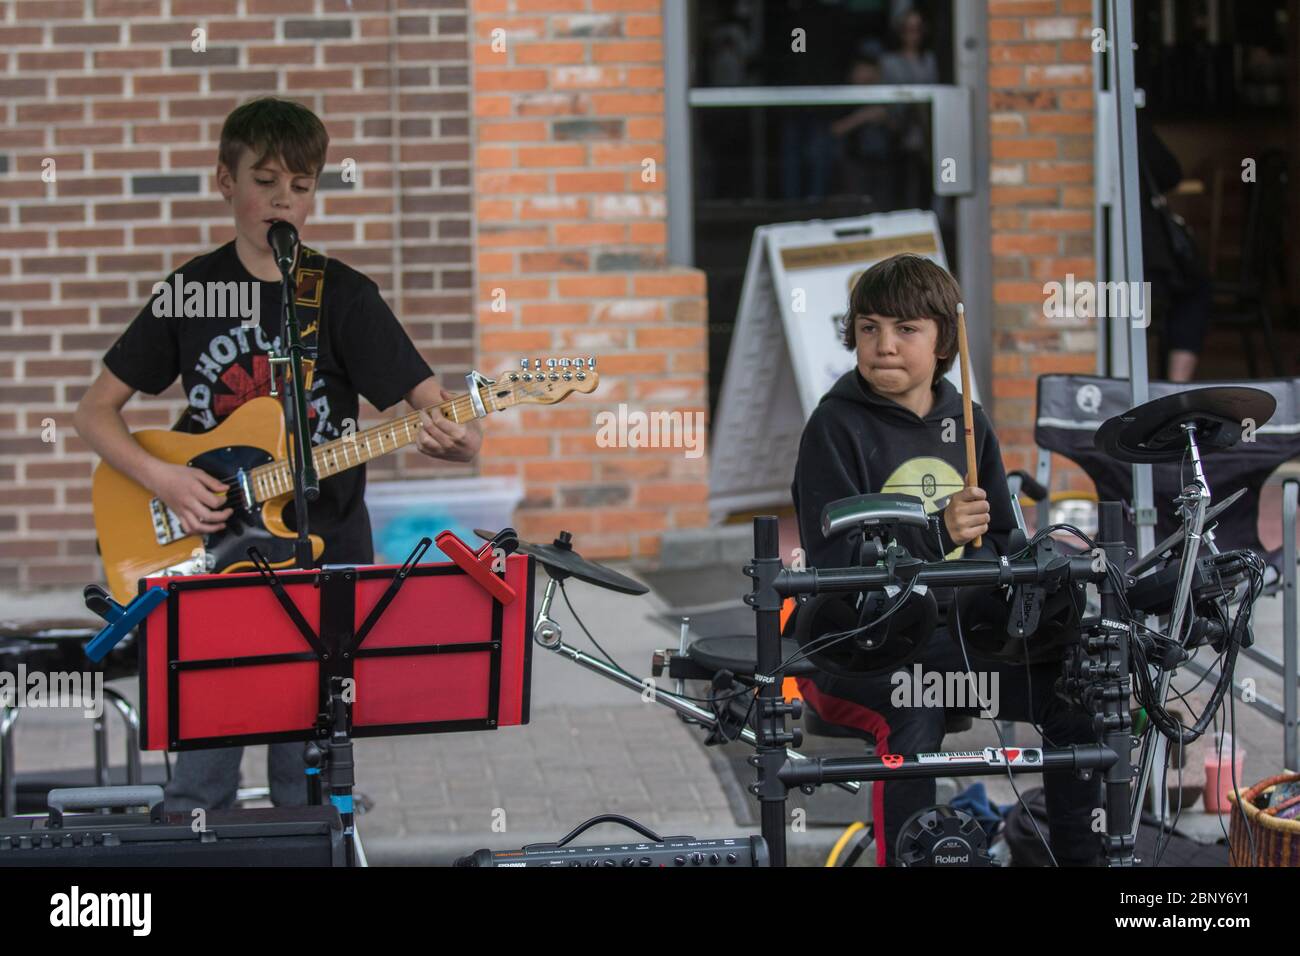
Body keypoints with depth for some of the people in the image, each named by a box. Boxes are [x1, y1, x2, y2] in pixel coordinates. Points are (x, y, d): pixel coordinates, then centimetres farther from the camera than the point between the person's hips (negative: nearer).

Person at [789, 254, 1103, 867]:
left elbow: (998, 540, 17)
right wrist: (937, 532, -29)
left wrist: (979, 555, -7)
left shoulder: (966, 424, 9)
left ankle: (1080, 855, 7)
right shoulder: (837, 426, -9)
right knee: (914, 715, -33)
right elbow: (833, 561, -17)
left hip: (951, 632, 6)